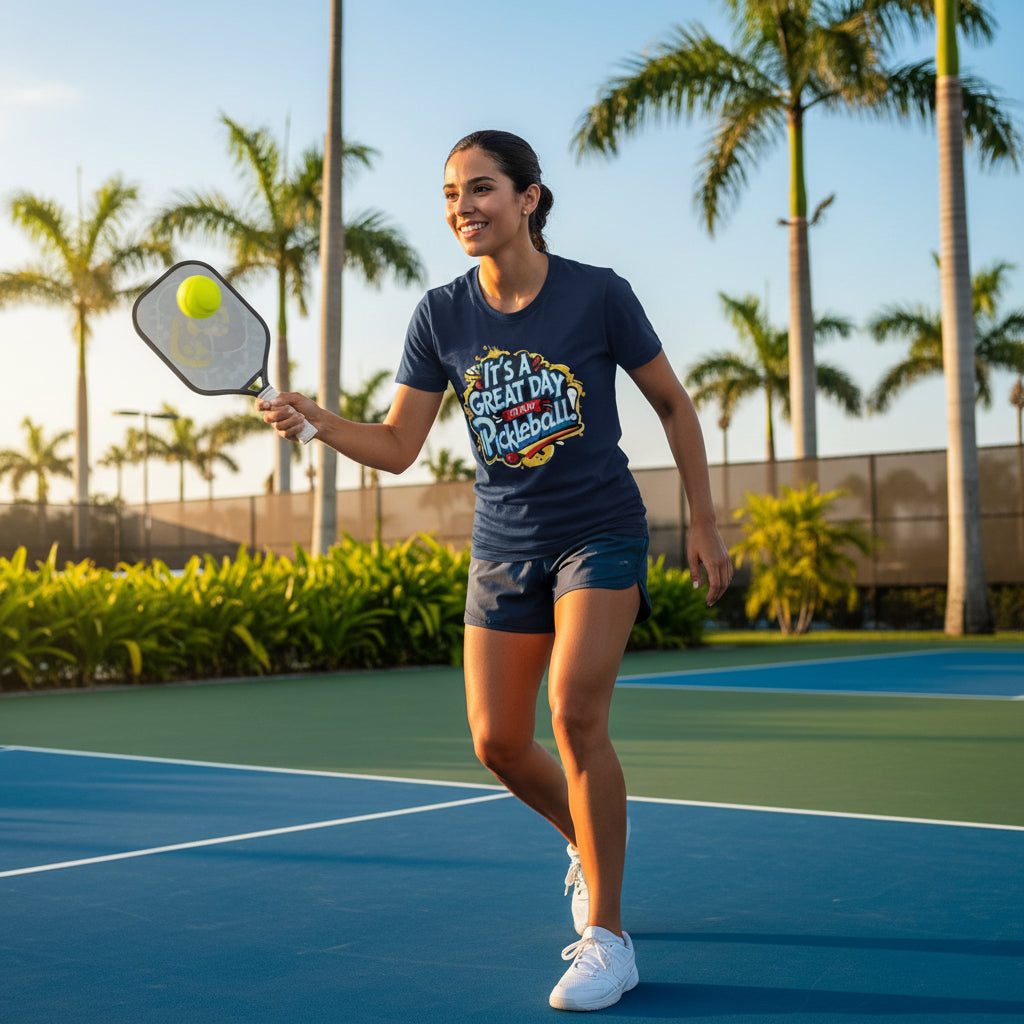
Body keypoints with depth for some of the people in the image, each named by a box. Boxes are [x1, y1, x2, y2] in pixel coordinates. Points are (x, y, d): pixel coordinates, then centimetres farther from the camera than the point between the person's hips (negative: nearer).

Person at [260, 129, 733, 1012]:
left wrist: (704, 525, 1)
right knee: (497, 743, 3)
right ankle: (591, 846, 35)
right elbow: (398, 447, -2)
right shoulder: (442, 316, -2)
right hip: (504, 547, 4)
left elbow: (675, 405, 2)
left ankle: (607, 938, -7)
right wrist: (317, 420, -21)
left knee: (575, 712, -21)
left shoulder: (599, 294, -9)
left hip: (600, 534, -4)